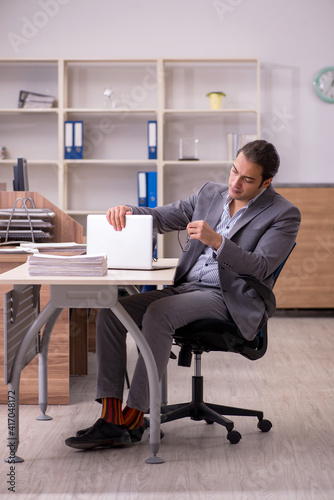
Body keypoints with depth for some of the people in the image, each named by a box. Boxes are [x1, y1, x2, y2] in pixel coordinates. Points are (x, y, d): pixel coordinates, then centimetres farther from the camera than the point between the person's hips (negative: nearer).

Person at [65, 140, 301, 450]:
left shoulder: (284, 214, -3)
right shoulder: (210, 194, 15)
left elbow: (260, 268, -14)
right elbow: (162, 218, 15)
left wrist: (216, 241, -25)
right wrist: (127, 211, -6)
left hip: (228, 298, -7)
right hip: (185, 286, 7)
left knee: (158, 314, -33)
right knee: (110, 312, -14)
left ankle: (133, 418, -23)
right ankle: (111, 418, -17)